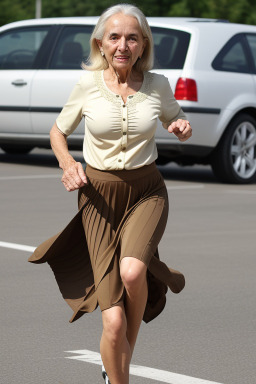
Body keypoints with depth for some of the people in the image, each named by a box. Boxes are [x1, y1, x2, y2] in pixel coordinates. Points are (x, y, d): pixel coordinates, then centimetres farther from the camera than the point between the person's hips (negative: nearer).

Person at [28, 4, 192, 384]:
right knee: (114, 322, -10)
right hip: (99, 196, -1)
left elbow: (175, 121, 18)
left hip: (147, 191, 1)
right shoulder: (87, 84, -5)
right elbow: (58, 131, 11)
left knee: (131, 270, -31)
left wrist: (183, 128, -6)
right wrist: (67, 162, -9)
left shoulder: (158, 85, -2)